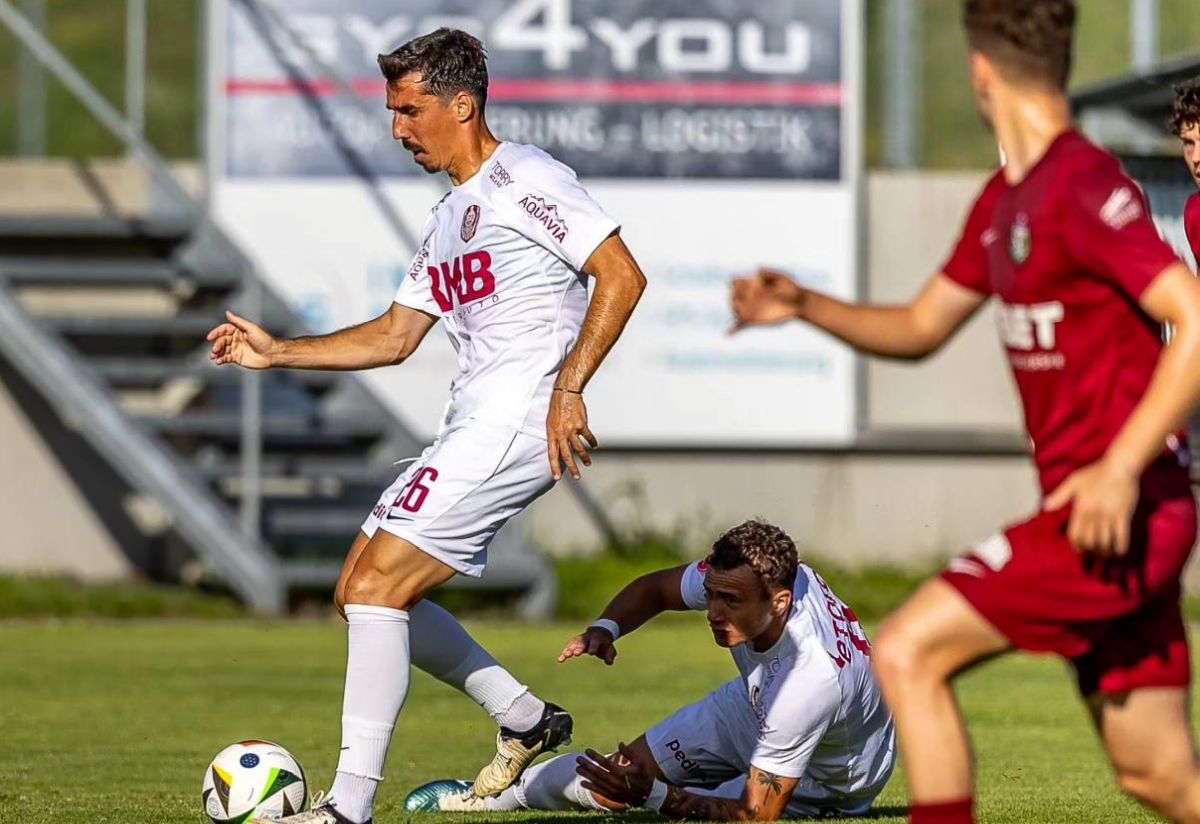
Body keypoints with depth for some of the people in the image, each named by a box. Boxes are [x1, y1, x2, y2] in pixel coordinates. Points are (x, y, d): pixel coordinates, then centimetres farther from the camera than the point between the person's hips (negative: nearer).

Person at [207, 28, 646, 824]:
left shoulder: (523, 179, -8)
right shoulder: (450, 218, 22)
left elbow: (621, 274, -15)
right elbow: (394, 337, 27)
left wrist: (568, 387, -22)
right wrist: (277, 352, 19)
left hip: (518, 424, -10)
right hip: (471, 429, 10)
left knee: (375, 588, -16)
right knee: (362, 591, 11)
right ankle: (527, 720, 20)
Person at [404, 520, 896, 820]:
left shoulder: (812, 681, -45)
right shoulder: (741, 573, -26)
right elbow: (656, 588, -3)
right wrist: (605, 629, -23)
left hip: (825, 784, -6)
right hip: (753, 708, 6)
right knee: (624, 772, 5)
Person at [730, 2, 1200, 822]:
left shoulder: (1087, 188, -16)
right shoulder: (1005, 200, 15)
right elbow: (920, 328, 24)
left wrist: (1122, 467, -28)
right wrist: (805, 305, 8)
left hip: (1119, 513, -9)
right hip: (1117, 526, 9)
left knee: (906, 654, -10)